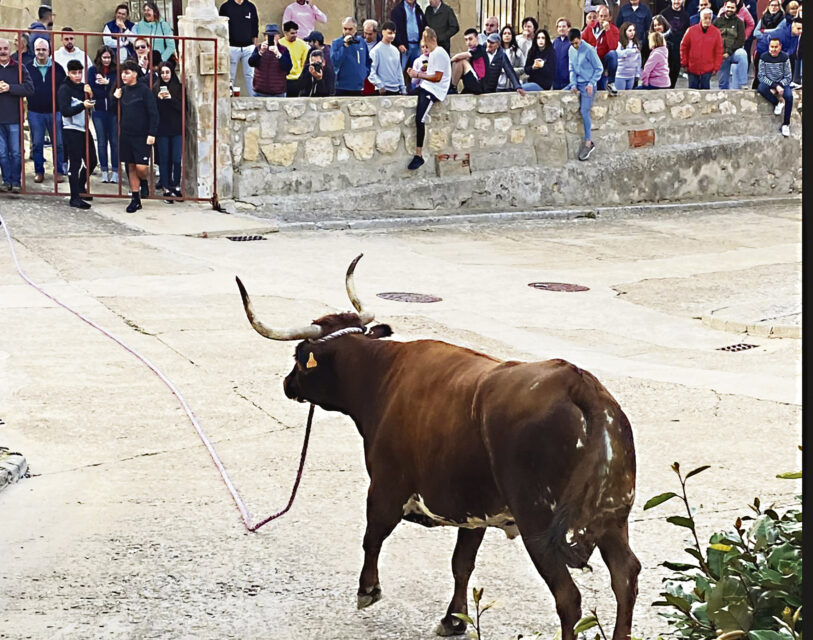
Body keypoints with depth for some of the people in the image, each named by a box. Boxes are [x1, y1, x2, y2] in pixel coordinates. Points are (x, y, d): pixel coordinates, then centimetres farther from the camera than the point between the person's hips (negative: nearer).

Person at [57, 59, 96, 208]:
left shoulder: (83, 87, 12)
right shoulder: (65, 89, -9)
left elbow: (92, 107, 13)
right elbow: (65, 111, -19)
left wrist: (90, 96, -6)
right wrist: (83, 105, -32)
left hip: (84, 129, 7)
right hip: (71, 130, -7)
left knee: (91, 161, 11)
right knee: (75, 164, -7)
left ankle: (80, 188, 30)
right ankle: (75, 198, -3)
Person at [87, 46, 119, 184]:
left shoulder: (116, 71, 2)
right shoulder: (92, 70, 5)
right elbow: (92, 90, -3)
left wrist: (106, 82, -15)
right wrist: (110, 93, -11)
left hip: (113, 110, -1)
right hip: (98, 110, 1)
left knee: (114, 141, 0)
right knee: (101, 141, 6)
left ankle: (115, 171, 4)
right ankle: (104, 171, 12)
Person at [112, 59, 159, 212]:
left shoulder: (144, 90, -8)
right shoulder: (122, 90, 9)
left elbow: (153, 113, -9)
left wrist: (152, 134, -15)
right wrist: (115, 99, -1)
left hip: (141, 136, -6)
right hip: (126, 135, 6)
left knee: (141, 167, -13)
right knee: (131, 167, 8)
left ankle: (144, 183, 21)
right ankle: (135, 199, 14)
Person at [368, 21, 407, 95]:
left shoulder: (395, 50, 13)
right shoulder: (376, 50, -6)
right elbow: (372, 72, -12)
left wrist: (403, 89, 13)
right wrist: (379, 85, -22)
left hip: (396, 90, 7)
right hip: (384, 90, -7)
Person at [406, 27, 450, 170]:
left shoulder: (439, 54, -13)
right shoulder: (432, 53, 19)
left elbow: (437, 77, -17)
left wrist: (419, 75, -13)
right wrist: (416, 73, 10)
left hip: (434, 91, -11)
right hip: (426, 88, 11)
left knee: (419, 119, -23)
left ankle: (419, 155, -24)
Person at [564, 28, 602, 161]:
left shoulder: (589, 50, -13)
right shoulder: (571, 50, 7)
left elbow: (599, 68, -8)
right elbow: (572, 69, 11)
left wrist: (591, 84, -15)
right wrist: (573, 84, -4)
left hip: (588, 84, -8)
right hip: (577, 83, 8)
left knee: (584, 111, -17)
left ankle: (588, 143, -14)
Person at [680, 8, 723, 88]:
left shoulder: (716, 32, -2)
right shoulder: (691, 30, -2)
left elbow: (719, 51, 0)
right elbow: (684, 47, 6)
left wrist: (716, 67, -3)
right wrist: (684, 63, 4)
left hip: (707, 69, -1)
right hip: (692, 68, 1)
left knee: (705, 88, -1)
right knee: (692, 88, 7)